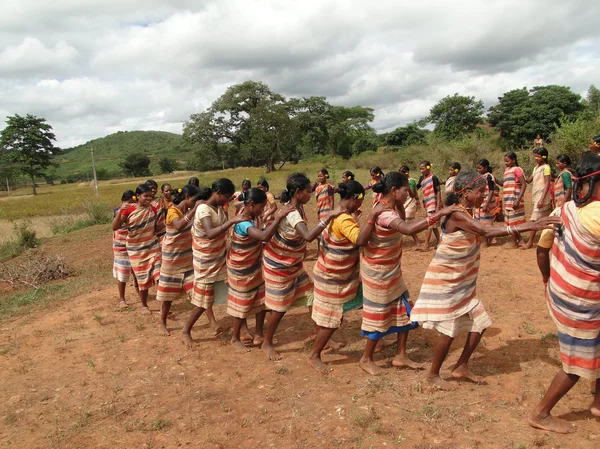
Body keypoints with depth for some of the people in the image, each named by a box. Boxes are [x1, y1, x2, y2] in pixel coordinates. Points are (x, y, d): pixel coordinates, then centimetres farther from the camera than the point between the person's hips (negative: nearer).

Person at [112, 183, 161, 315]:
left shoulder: (153, 209, -2)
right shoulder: (129, 210, -12)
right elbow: (114, 227, -20)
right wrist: (120, 211, -30)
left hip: (152, 247, 2)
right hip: (136, 250, -2)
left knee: (160, 276, -7)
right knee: (142, 279, 8)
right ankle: (144, 306, 27)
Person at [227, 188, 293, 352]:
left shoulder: (254, 216, -3)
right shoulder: (243, 223, -32)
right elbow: (264, 236, -48)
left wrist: (274, 219, -10)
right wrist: (279, 217, -45)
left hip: (255, 265, 8)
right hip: (242, 269, -8)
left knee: (262, 300, 12)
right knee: (243, 304, 8)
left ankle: (258, 335, 27)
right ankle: (235, 338, 29)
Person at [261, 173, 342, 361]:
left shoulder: (298, 207, -5)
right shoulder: (292, 214, -33)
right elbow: (309, 236, -50)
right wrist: (330, 215, -52)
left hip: (293, 263, 9)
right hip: (279, 265, -9)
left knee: (311, 297, 10)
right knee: (280, 307, 4)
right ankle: (267, 343, 25)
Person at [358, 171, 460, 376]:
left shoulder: (389, 207, 3)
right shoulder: (384, 213, -29)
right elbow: (408, 229, -46)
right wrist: (438, 214, -43)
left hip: (391, 271, 9)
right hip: (378, 272, -9)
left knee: (404, 311, 13)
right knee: (380, 316, 5)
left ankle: (401, 356, 27)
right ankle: (366, 359, 24)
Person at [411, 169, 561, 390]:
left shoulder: (467, 212, 7)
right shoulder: (457, 215, -25)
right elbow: (487, 231, -37)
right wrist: (530, 226, -40)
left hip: (463, 283, 9)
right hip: (445, 283, -9)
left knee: (479, 323, 11)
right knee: (448, 332, 1)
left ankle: (461, 368, 28)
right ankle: (433, 375, 22)